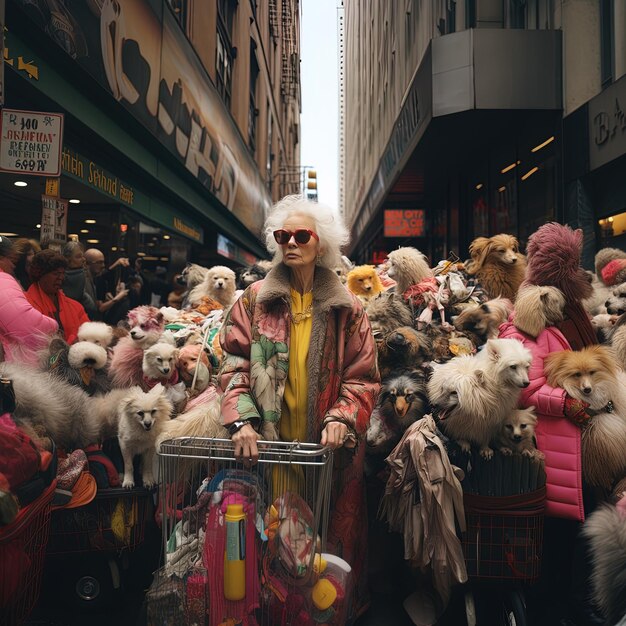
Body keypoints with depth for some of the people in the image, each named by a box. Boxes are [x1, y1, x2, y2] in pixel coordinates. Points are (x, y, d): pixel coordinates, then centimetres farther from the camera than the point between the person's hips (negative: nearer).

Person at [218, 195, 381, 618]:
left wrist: (342, 418, -16)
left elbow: (363, 377, -1)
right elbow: (234, 365, -4)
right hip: (267, 443, 0)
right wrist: (242, 420, -17)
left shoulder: (346, 308, 2)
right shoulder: (256, 300, 2)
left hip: (328, 447, 0)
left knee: (331, 534, 11)